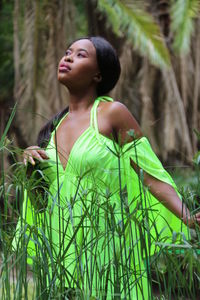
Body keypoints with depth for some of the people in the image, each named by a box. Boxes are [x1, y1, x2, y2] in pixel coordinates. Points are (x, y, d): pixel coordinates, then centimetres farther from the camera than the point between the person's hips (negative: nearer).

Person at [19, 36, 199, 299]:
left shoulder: (113, 113, -5)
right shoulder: (57, 123, 13)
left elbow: (152, 177, -9)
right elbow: (41, 191, 18)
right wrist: (30, 160, -1)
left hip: (105, 247, -5)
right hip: (61, 247, 5)